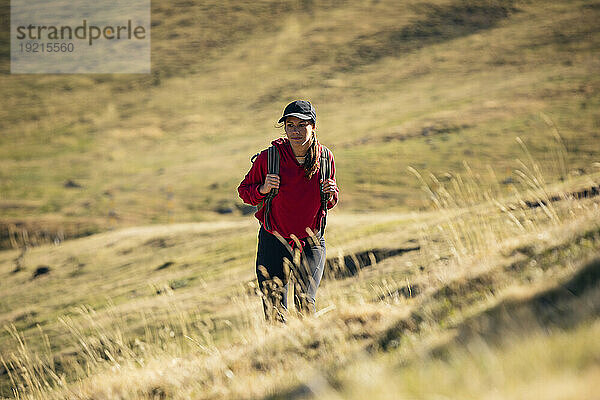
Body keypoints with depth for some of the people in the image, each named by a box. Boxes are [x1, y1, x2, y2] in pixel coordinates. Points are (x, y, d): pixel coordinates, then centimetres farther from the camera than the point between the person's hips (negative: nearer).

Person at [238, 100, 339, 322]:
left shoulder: (325, 157, -3)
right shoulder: (269, 157, -12)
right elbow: (244, 190, 1)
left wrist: (331, 194, -10)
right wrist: (263, 190, -20)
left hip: (311, 243, 1)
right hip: (274, 242, -1)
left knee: (305, 304, -9)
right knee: (275, 314, -6)